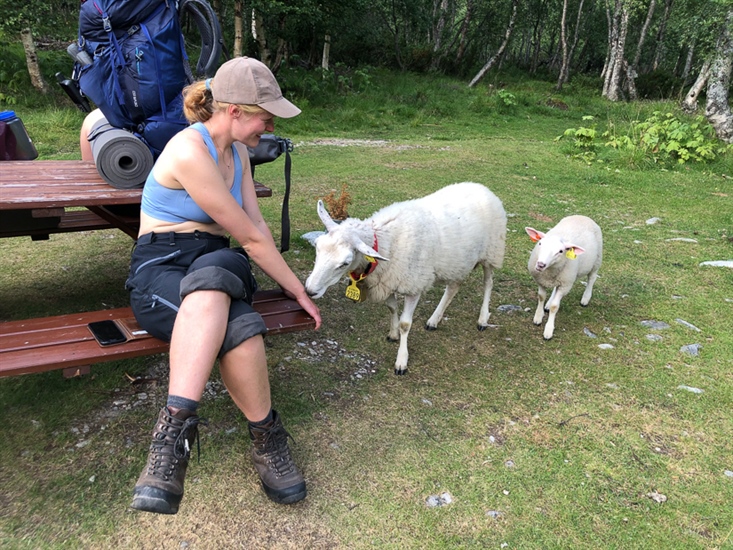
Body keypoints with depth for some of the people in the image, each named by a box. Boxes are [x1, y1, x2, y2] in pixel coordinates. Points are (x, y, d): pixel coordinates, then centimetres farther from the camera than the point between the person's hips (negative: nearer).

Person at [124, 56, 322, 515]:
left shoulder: (236, 151, 13)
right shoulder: (190, 151, -15)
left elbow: (257, 226, 12)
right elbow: (251, 238, -13)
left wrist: (294, 287, 7)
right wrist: (298, 290, -3)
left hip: (218, 262, 6)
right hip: (160, 270, -6)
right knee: (239, 328, -39)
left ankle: (176, 425, -32)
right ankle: (267, 435, -24)